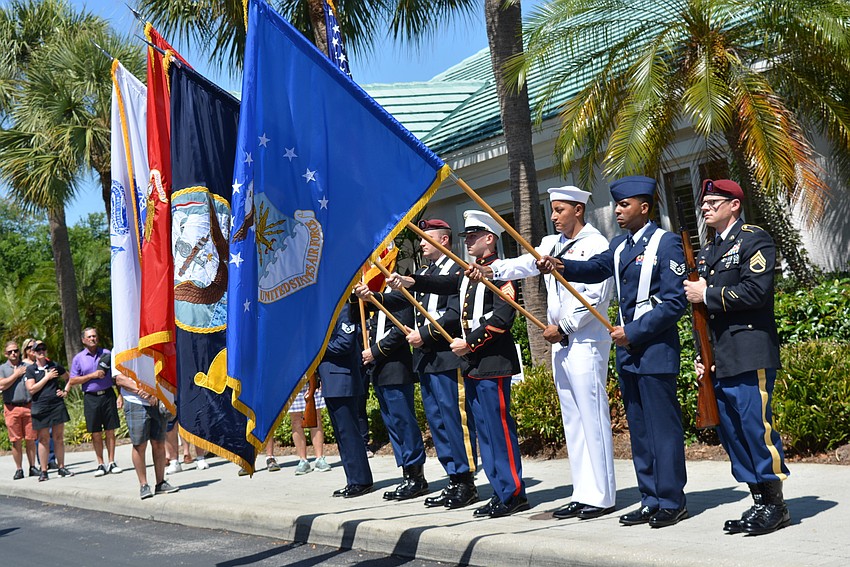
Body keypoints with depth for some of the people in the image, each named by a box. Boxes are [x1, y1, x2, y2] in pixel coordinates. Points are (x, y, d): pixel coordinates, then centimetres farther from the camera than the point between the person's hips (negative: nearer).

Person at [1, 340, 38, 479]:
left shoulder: (28, 366, 13)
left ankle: (32, 467, 10)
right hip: (11, 408, -1)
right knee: (16, 440, 0)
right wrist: (16, 374, -5)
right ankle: (19, 469, 7)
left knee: (30, 439, 2)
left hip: (29, 406, 1)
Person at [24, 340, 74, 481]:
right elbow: (31, 389, -9)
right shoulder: (30, 369, 1)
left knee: (59, 438, 5)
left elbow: (69, 379, 22)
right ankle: (43, 471, 6)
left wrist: (65, 391, 8)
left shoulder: (54, 366, 8)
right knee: (43, 439, 1)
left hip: (57, 405, 2)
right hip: (40, 408, -2)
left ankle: (61, 468, 12)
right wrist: (47, 377, -10)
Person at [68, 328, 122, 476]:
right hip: (91, 398, 0)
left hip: (108, 395, 0)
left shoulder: (106, 353, 8)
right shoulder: (78, 358, 6)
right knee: (96, 433, 3)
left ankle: (112, 463, 9)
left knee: (110, 431, 2)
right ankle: (100, 465, 10)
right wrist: (93, 375, -9)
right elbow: (72, 381, 1)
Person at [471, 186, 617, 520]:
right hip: (560, 343, 8)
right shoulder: (552, 244, 16)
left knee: (593, 417, -7)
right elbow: (525, 264, 0)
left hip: (585, 341, -8)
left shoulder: (596, 244, -7)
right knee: (572, 420, 11)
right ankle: (583, 494, 17)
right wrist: (492, 270, -17)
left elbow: (595, 296, -14)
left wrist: (563, 327, -13)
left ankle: (602, 496, -1)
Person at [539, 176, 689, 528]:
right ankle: (651, 501, 20)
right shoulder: (619, 245, 16)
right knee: (639, 431, 12)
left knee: (663, 428, -3)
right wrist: (562, 267, -18)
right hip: (628, 352, 8)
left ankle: (672, 502, 6)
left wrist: (633, 332, -17)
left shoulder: (666, 244, -9)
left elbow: (675, 302, -14)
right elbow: (595, 268, 0)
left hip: (656, 350, -8)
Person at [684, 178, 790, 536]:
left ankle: (776, 506, 1)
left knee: (756, 426, -8)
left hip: (749, 355, -8)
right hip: (720, 359, 9)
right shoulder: (707, 252, 22)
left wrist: (707, 295, -11)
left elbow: (756, 291, -18)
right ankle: (759, 502, 18)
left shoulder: (755, 240, -3)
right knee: (731, 433, 9)